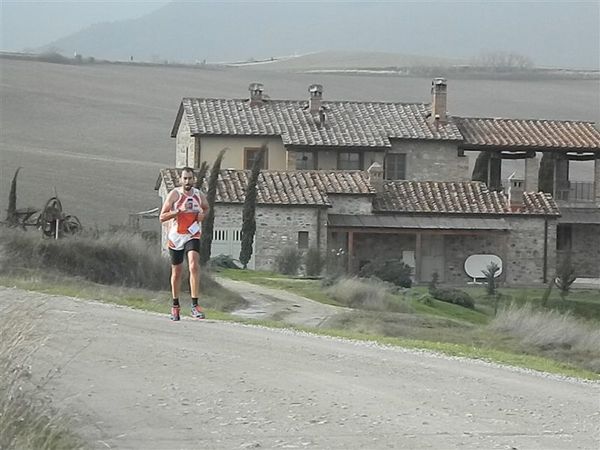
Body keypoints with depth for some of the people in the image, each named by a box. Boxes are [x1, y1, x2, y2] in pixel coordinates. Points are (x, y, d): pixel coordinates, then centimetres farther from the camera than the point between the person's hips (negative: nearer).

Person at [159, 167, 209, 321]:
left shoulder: (199, 195, 2)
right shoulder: (174, 195, -8)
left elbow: (206, 208, 24)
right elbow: (162, 217, -10)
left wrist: (202, 215, 1)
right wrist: (178, 211, -24)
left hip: (192, 236, 1)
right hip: (176, 237, -1)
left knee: (194, 266, -21)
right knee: (176, 272, 10)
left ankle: (195, 305, -23)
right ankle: (175, 306, 29)